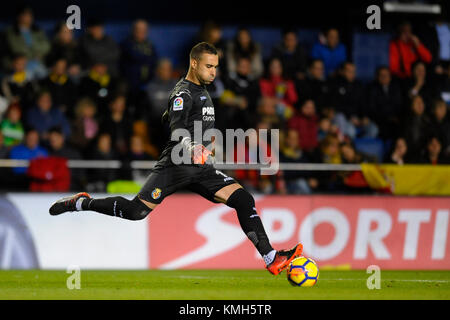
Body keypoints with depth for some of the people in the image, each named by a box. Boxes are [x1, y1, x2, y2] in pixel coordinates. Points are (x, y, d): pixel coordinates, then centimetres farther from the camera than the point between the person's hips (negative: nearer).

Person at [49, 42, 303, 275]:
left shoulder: (202, 91, 20)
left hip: (201, 168, 8)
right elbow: (176, 128, -26)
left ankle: (272, 259, -12)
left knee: (244, 200, -9)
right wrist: (191, 147, -47)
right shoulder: (183, 93, -9)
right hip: (177, 166, -8)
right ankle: (80, 203, 6)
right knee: (136, 211, -16)